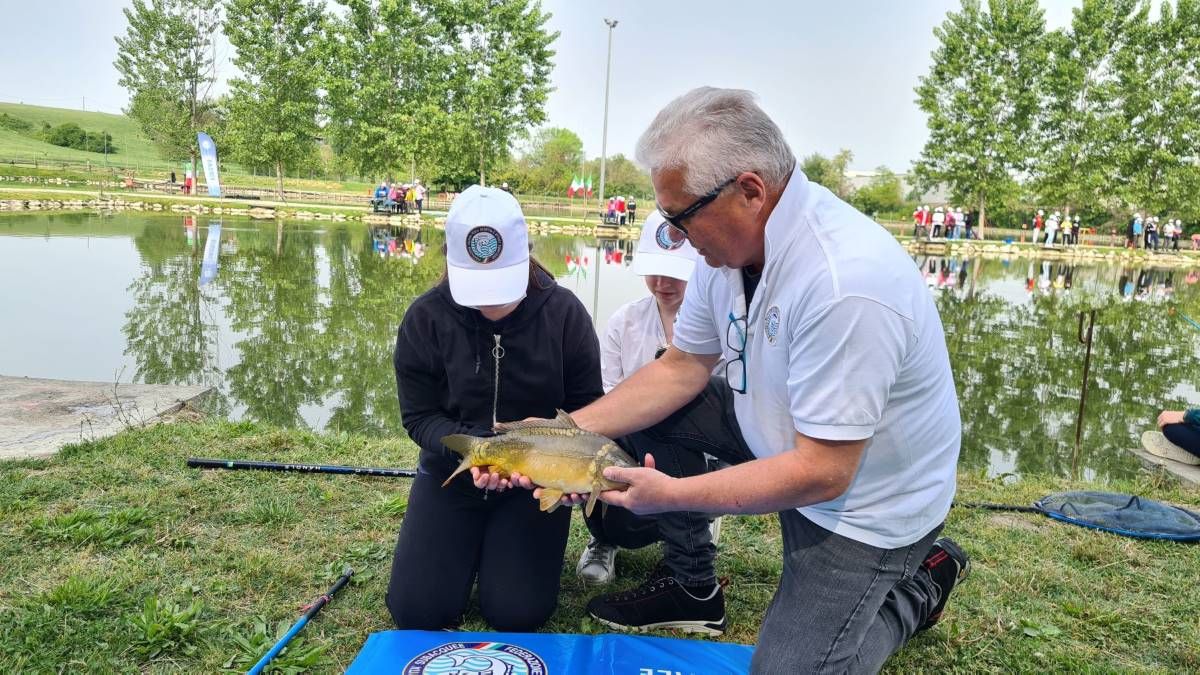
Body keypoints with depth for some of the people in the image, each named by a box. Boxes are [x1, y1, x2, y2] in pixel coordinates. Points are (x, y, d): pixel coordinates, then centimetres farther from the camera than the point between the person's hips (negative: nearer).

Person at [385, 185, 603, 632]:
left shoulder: (563, 313, -15)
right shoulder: (425, 318, -13)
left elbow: (588, 407, -8)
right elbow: (419, 416, -9)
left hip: (536, 476, -1)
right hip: (453, 470, 2)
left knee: (518, 613, -7)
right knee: (416, 611, -5)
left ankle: (500, 542, 26)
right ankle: (473, 543, 27)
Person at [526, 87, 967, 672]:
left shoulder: (846, 283, -36)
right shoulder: (733, 235, -10)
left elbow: (823, 472, -31)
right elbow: (682, 367, -1)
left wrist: (673, 493, -27)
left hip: (867, 497, -7)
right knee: (645, 411, -2)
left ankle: (919, 584, 20)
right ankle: (692, 587, 15)